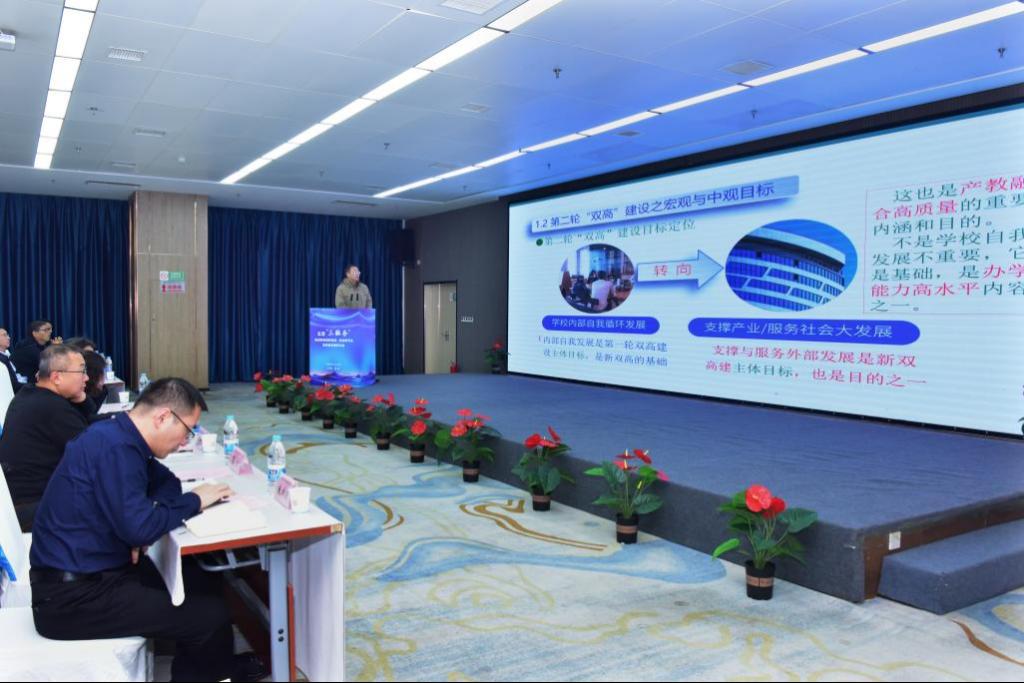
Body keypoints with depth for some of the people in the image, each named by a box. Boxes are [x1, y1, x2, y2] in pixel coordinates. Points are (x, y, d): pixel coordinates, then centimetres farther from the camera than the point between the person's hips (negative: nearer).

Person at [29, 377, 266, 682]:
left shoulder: (120, 437, 7)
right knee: (212, 616, -16)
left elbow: (165, 480, 18)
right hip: (73, 593, -10)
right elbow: (138, 527, -29)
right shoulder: (115, 448, -23)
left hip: (96, 570, 10)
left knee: (204, 583, 5)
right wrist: (194, 501, -13)